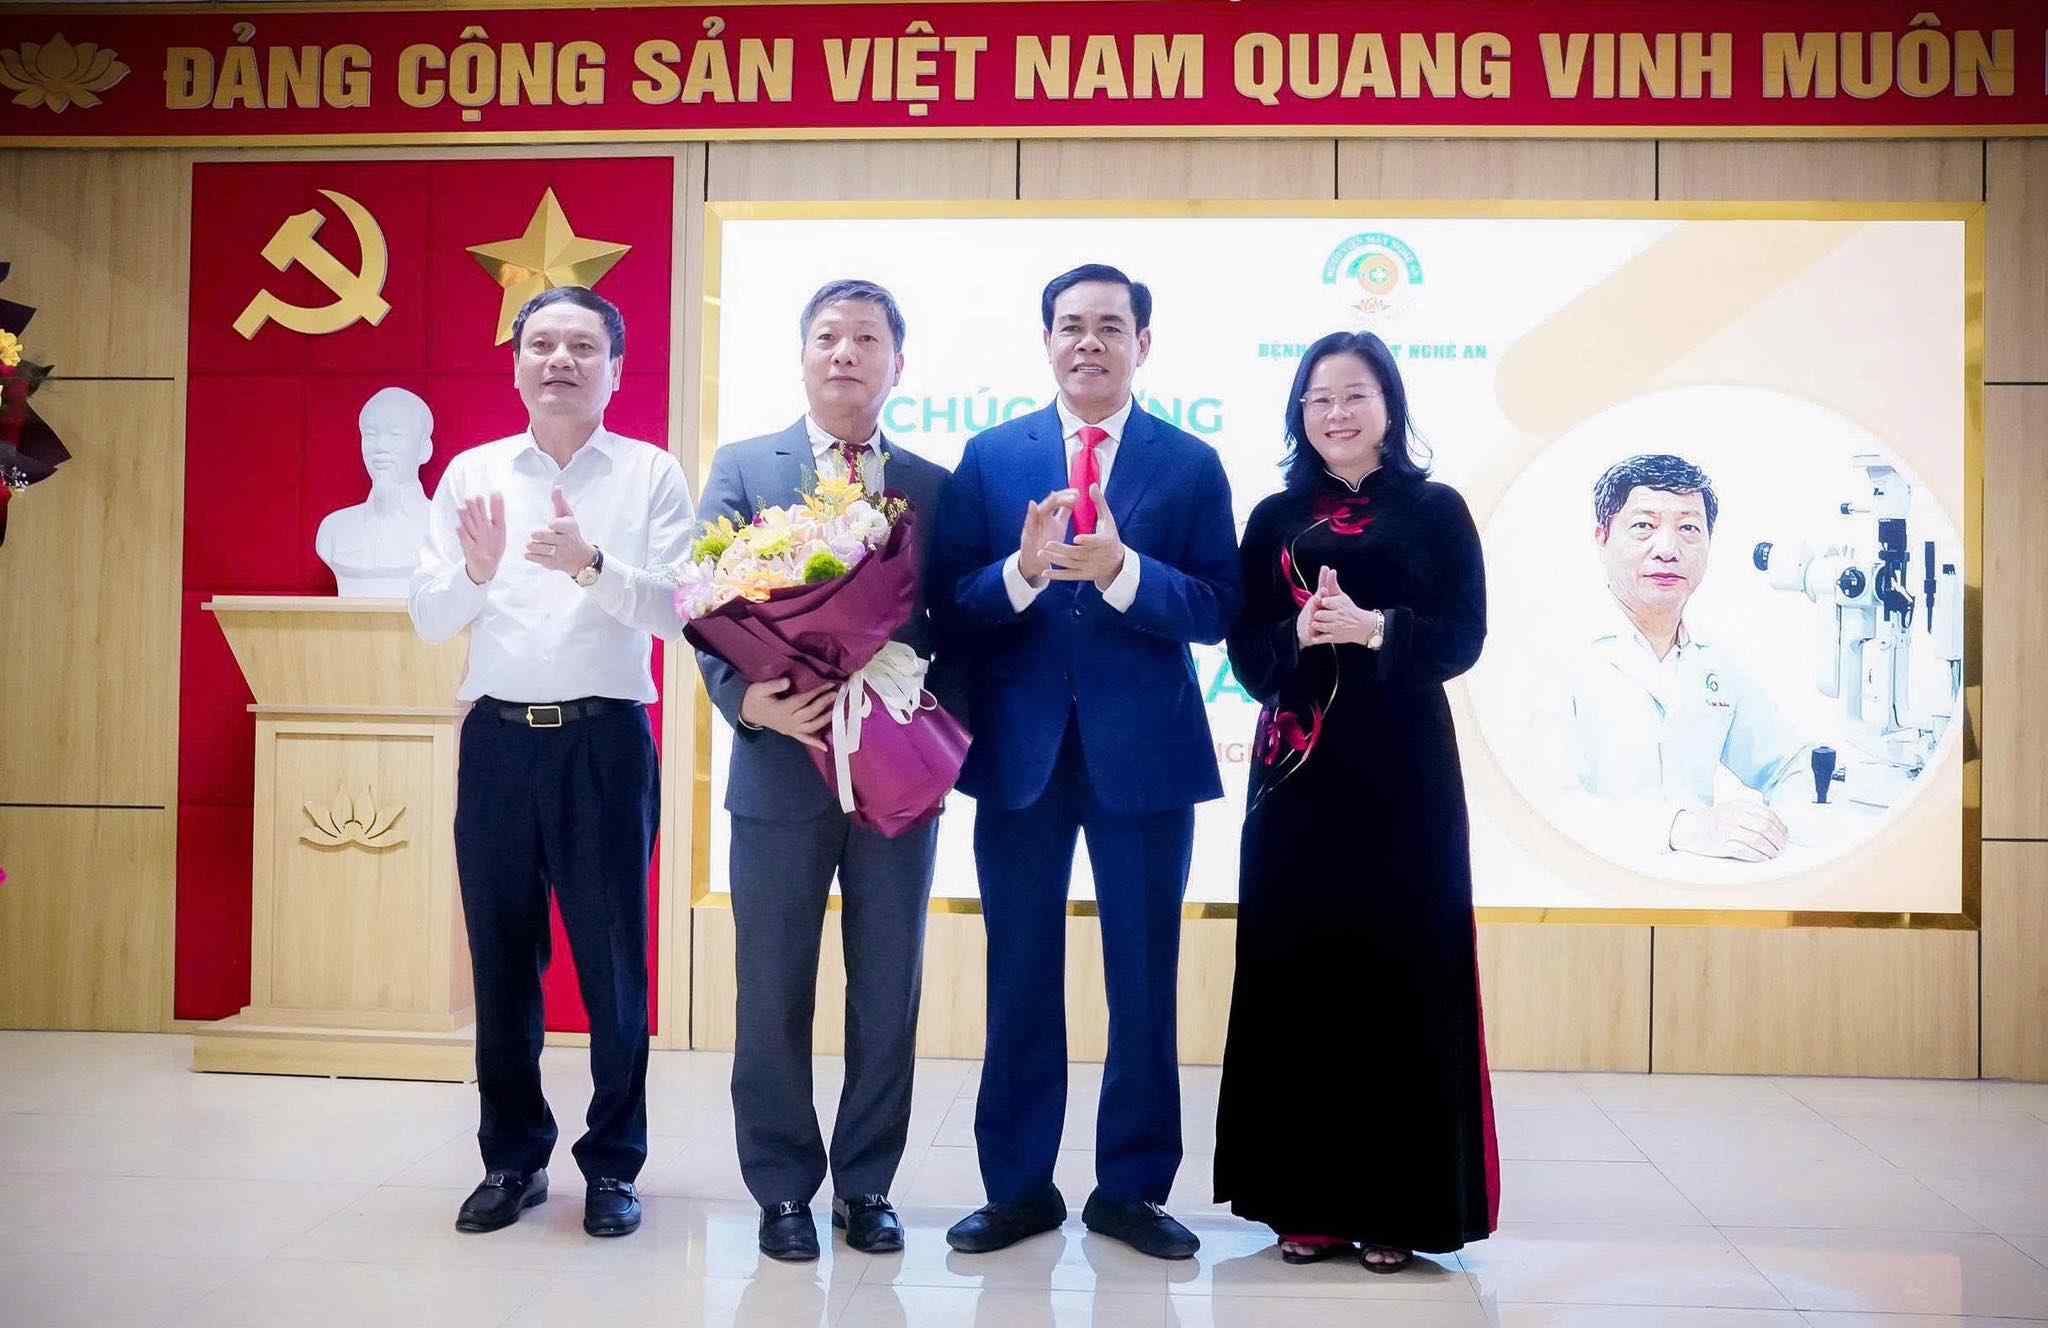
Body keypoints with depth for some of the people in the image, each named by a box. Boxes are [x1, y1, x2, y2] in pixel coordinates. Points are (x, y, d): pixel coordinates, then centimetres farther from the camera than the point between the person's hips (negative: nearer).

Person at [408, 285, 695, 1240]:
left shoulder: (653, 475, 2)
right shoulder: (472, 474, 9)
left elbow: (680, 608, -8)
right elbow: (429, 620, 5)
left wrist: (593, 563, -23)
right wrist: (476, 569, -15)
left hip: (607, 740, -2)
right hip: (497, 738, 3)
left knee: (613, 958, 4)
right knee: (502, 956, 10)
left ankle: (612, 1164, 19)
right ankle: (512, 1158, 26)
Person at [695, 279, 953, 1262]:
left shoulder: (934, 486, 8)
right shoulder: (742, 468, 4)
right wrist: (749, 702, -19)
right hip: (781, 767, -1)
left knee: (888, 993, 10)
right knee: (774, 992, 7)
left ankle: (865, 1186, 26)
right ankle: (782, 1189, 23)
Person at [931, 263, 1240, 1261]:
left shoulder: (1192, 464, 2)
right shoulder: (990, 455, 5)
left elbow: (1217, 612, -7)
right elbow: (949, 602, -3)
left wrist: (1120, 570, -22)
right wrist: (1022, 571, -22)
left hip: (1143, 751, 0)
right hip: (1018, 749, 1)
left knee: (1143, 981, 8)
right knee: (1019, 978, 11)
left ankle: (1131, 1189, 24)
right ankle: (1018, 1186, 25)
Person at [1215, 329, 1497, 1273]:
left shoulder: (1435, 510, 4)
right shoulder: (1275, 518, 11)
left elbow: (1463, 637, -3)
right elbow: (1246, 647, 6)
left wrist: (1374, 628, -18)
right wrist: (1300, 634, -15)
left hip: (1401, 768, -2)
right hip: (1296, 768, 2)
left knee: (1398, 972, 0)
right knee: (1298, 970, 3)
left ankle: (1396, 1201, 10)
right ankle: (1307, 1196, 13)